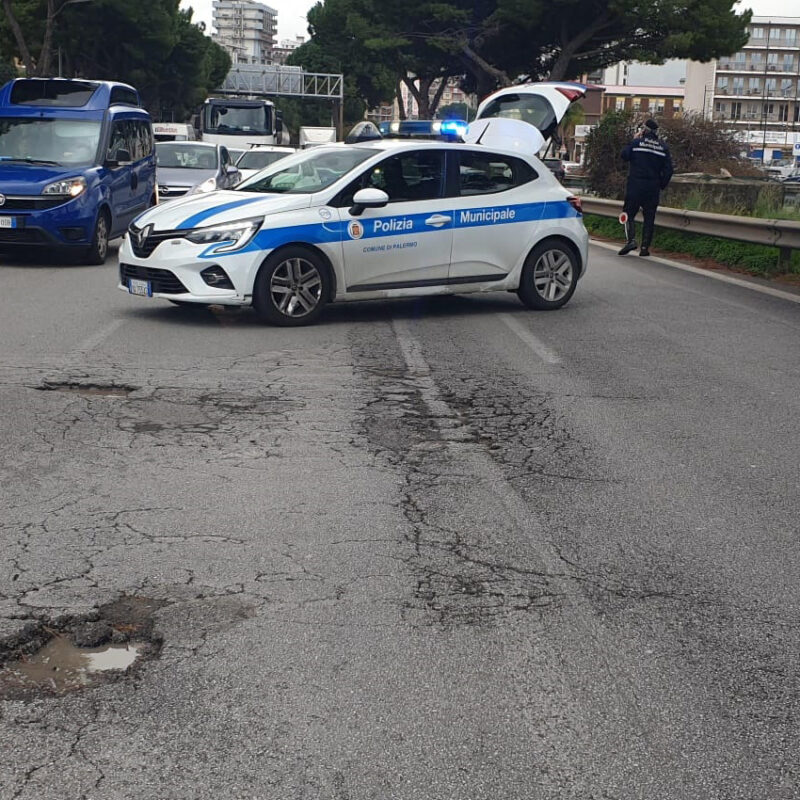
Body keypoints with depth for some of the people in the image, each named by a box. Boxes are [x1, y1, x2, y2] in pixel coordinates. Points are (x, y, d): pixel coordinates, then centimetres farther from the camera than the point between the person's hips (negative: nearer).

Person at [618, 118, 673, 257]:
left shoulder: (637, 142, -5)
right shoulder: (663, 147, 6)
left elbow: (624, 155, 4)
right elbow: (668, 169, 4)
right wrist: (662, 185, 13)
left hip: (635, 185, -3)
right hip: (653, 188, 3)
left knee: (629, 214, 3)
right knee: (649, 217, 8)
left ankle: (631, 239, -17)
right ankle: (645, 247, 6)